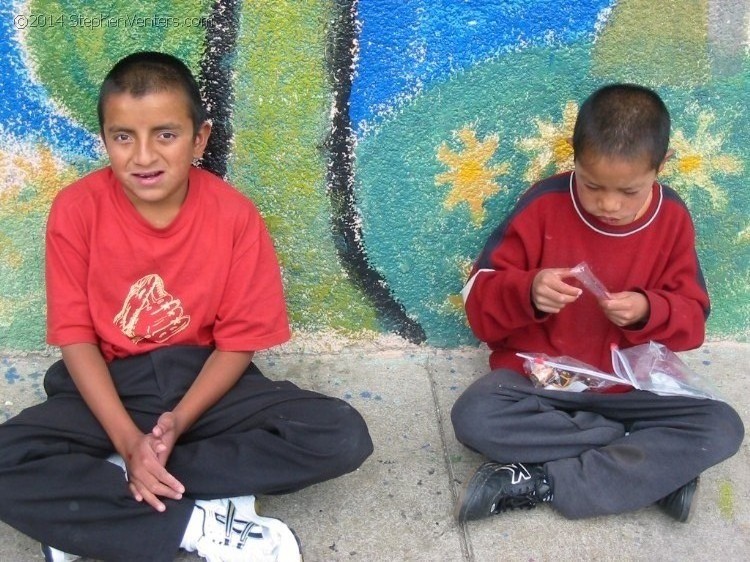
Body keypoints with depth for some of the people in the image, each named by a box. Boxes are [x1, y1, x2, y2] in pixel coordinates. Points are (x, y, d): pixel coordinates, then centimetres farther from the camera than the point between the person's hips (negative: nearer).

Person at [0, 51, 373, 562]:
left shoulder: (234, 215, -12)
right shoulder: (77, 210, -12)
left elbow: (239, 340, -7)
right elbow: (75, 336, -10)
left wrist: (179, 420, -22)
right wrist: (127, 439, -22)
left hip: (203, 379, 1)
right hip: (111, 386, -1)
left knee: (344, 436, -22)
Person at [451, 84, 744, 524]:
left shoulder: (672, 219, -3)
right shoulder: (544, 205, -10)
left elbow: (692, 321, 1)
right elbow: (480, 301, -8)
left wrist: (649, 312, -21)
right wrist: (528, 291, -30)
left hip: (627, 386, 2)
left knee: (723, 429, -22)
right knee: (474, 417, -33)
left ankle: (541, 483, -23)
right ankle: (655, 468, -22)